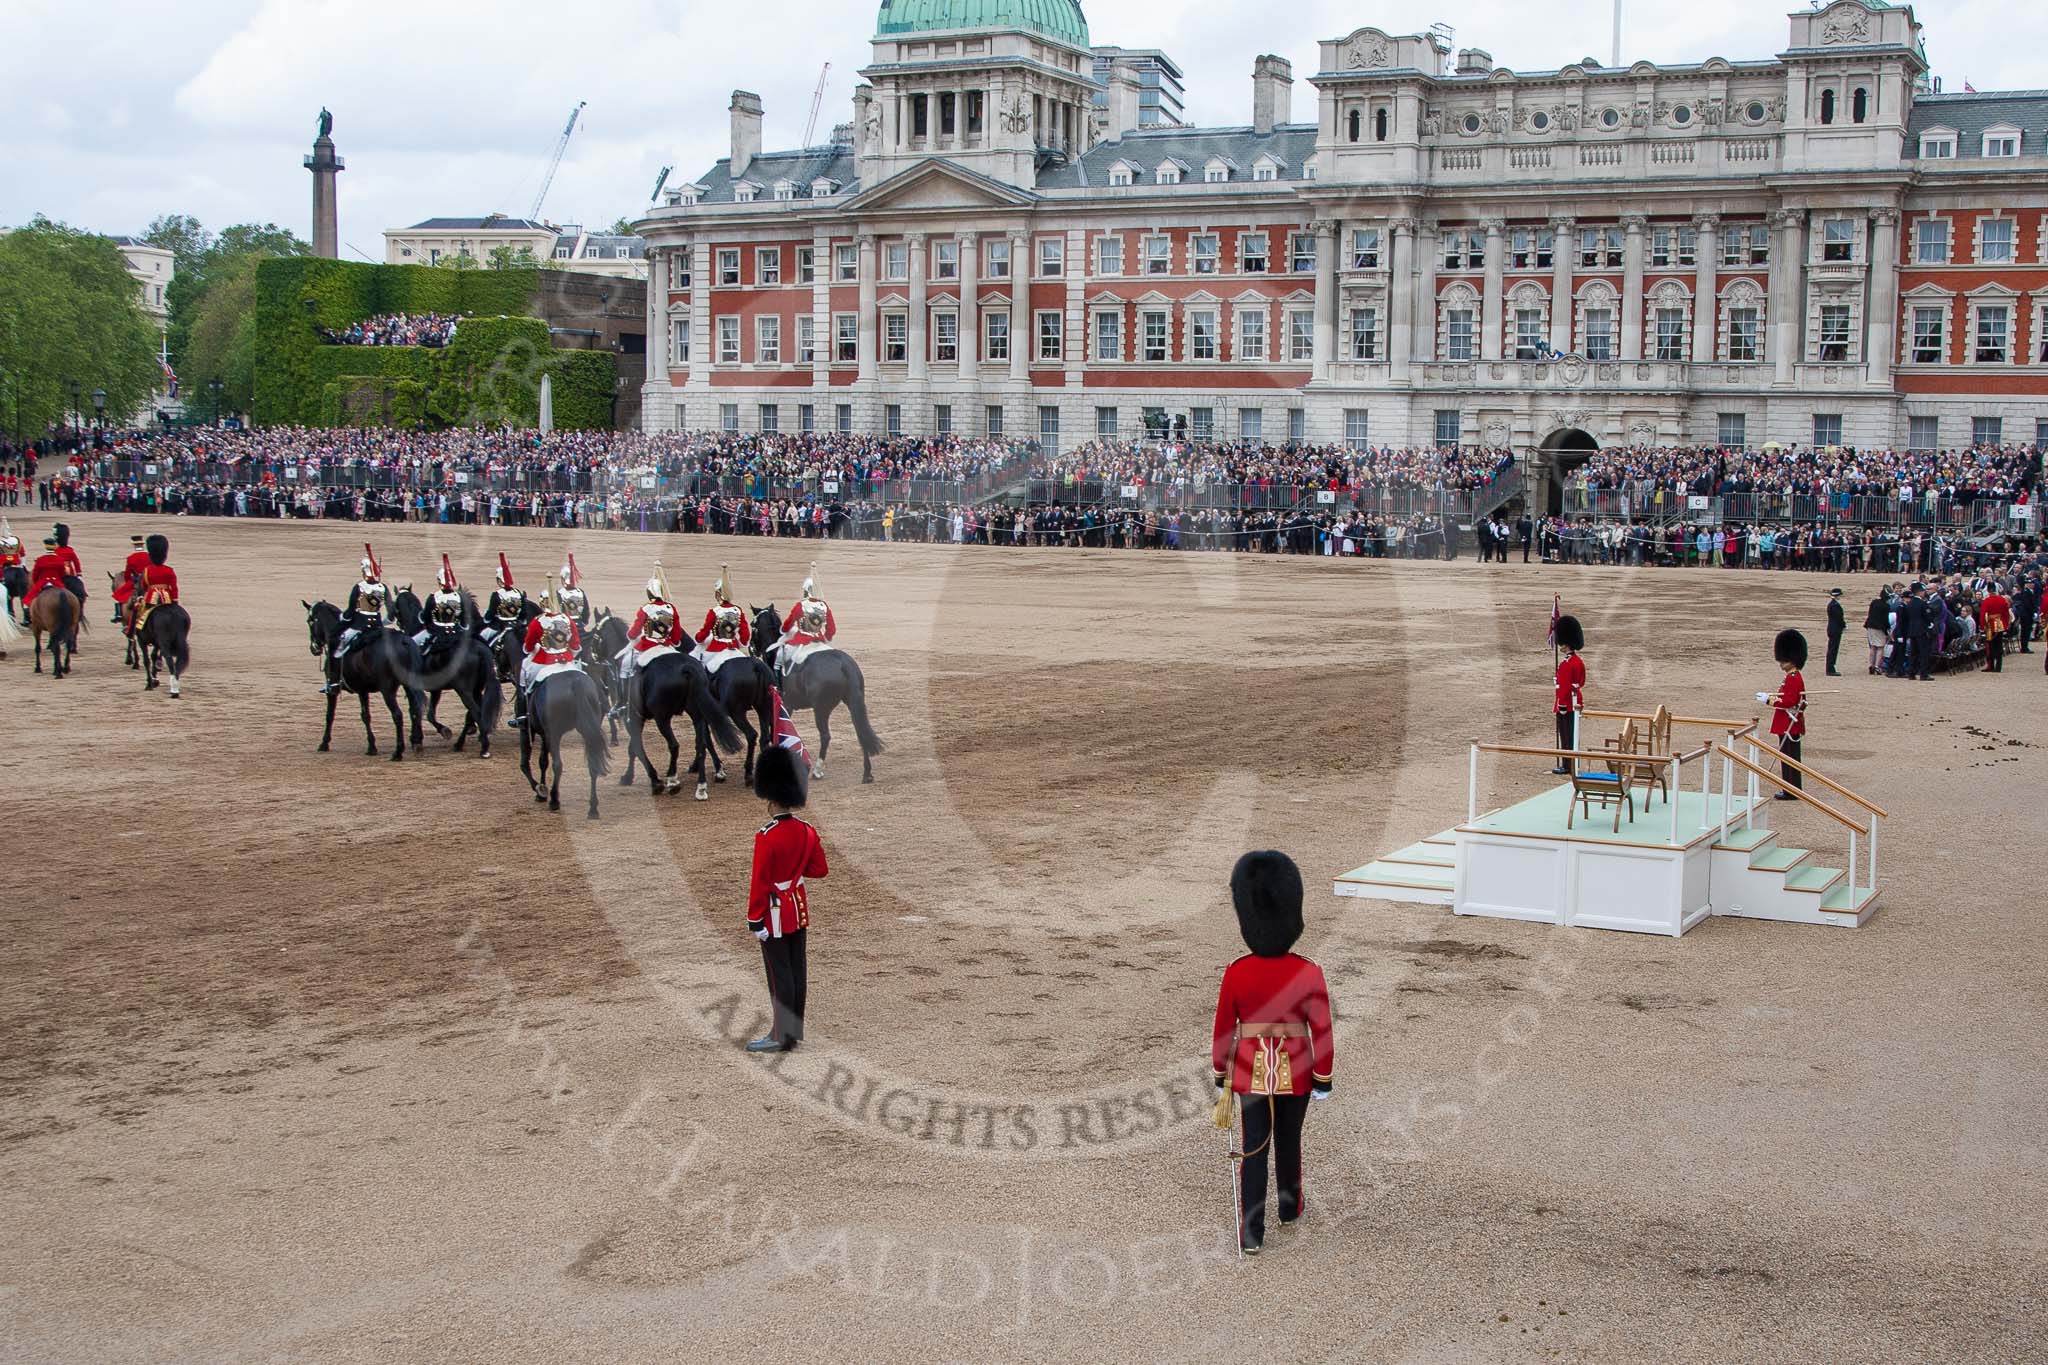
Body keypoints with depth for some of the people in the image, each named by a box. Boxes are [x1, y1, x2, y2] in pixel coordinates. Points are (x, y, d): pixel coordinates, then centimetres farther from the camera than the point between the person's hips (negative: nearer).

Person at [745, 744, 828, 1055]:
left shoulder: (767, 837, -21)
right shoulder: (808, 831, 0)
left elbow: (760, 883, -18)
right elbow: (820, 870, 8)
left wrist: (754, 921, -12)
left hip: (776, 912, -7)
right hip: (799, 908, 7)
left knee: (779, 974, -1)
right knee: (797, 969, 12)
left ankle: (782, 1036, 3)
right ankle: (794, 1030, 21)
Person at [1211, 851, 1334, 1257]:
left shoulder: (1236, 973, -14)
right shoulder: (1309, 973, -17)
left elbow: (1223, 1031, -5)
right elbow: (1322, 1033, -11)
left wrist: (1221, 1075, 10)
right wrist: (1323, 1082, 0)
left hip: (1250, 1070, 0)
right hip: (1295, 1070, 0)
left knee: (1254, 1150, 8)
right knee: (1289, 1141, 22)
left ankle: (1251, 1234, 7)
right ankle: (1289, 1208, 42)